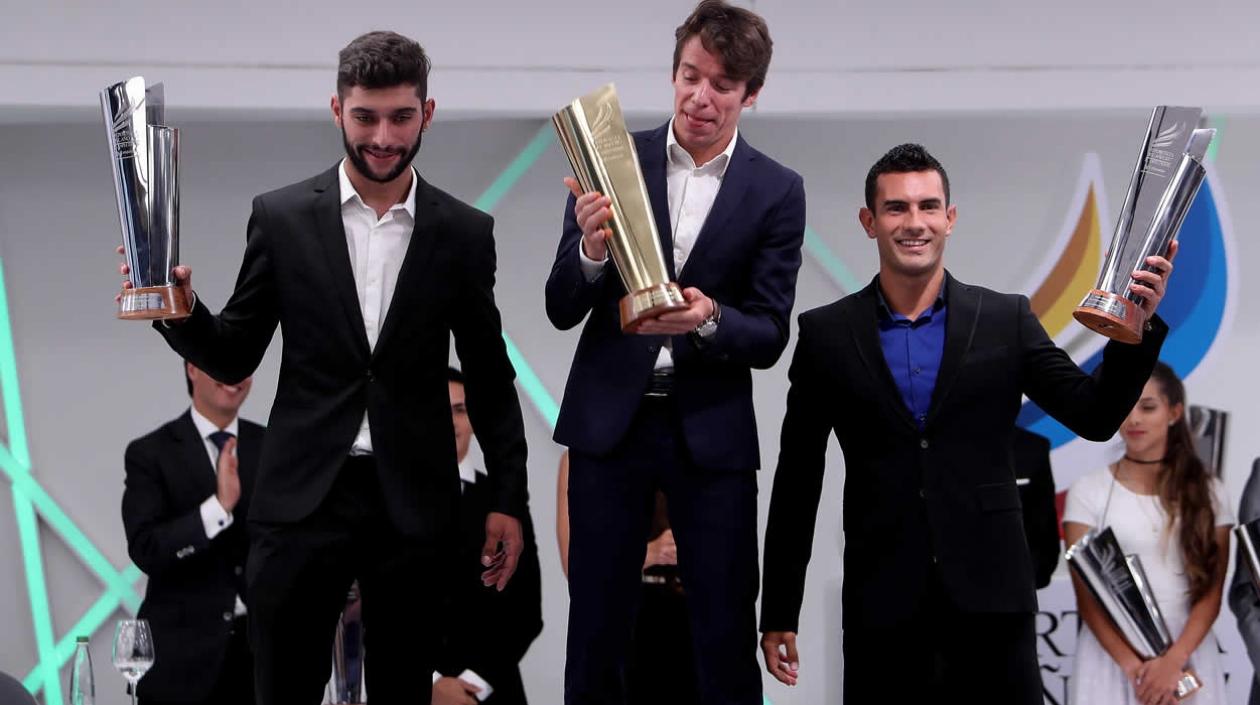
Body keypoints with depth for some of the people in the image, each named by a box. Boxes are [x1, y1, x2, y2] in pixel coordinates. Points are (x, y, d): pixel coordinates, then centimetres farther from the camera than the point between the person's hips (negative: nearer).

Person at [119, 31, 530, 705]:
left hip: (414, 504, 1)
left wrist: (508, 499, 5)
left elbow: (490, 378, 9)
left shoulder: (465, 233, 3)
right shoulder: (281, 217, 1)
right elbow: (232, 358, 6)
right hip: (301, 497, 0)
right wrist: (182, 312, -14)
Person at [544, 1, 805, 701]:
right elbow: (562, 311, 0)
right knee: (595, 633, 8)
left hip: (712, 432, 0)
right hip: (610, 420, 1)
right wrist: (592, 249, -21)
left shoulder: (777, 191, -1)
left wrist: (708, 319, -23)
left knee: (727, 639, 4)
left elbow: (769, 339, -2)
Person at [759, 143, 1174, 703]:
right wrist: (779, 611, 6)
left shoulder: (1006, 320, 5)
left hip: (991, 595, 0)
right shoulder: (826, 334, 4)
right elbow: (797, 481, 6)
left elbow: (1094, 416, 2)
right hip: (881, 605, 0)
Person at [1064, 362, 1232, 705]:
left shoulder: (1208, 493, 4)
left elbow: (1211, 593, -1)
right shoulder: (1088, 492, 0)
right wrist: (1131, 664, -14)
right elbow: (1086, 594, -4)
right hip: (1110, 656, -1)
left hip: (1188, 657, 1)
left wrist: (1173, 661, -14)